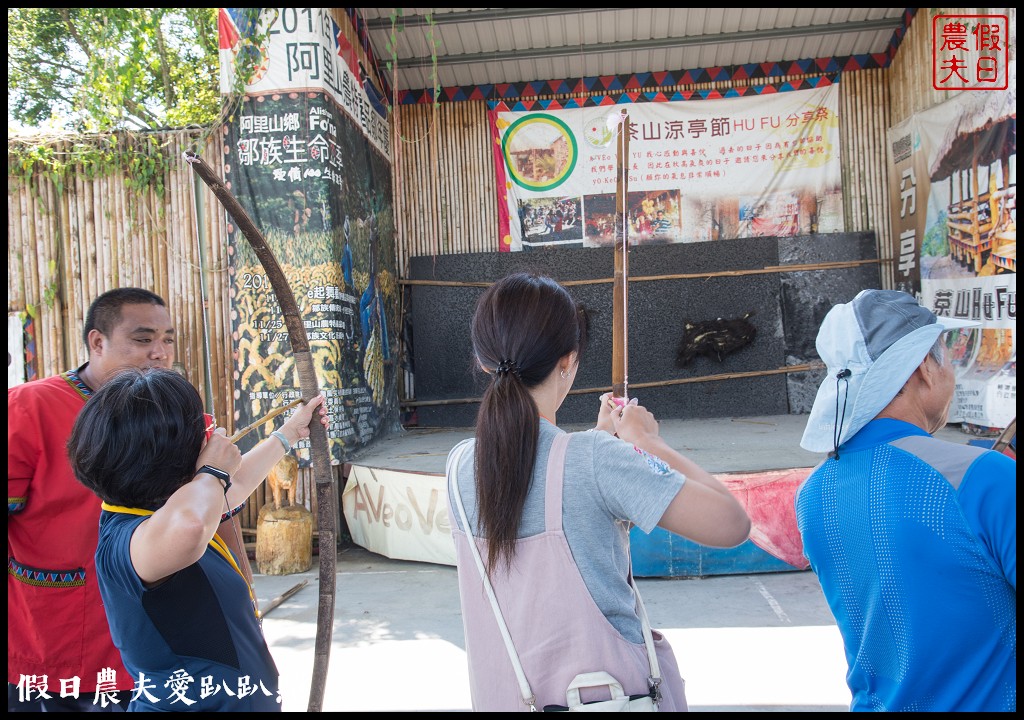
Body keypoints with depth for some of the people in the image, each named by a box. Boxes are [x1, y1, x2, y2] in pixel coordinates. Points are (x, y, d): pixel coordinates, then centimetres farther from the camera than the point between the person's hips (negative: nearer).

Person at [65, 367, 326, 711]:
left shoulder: (159, 511, -3)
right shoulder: (125, 539, -31)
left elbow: (236, 483, 17)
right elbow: (188, 525, -55)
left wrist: (289, 432, 30)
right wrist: (213, 471, -33)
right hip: (210, 701, -9)